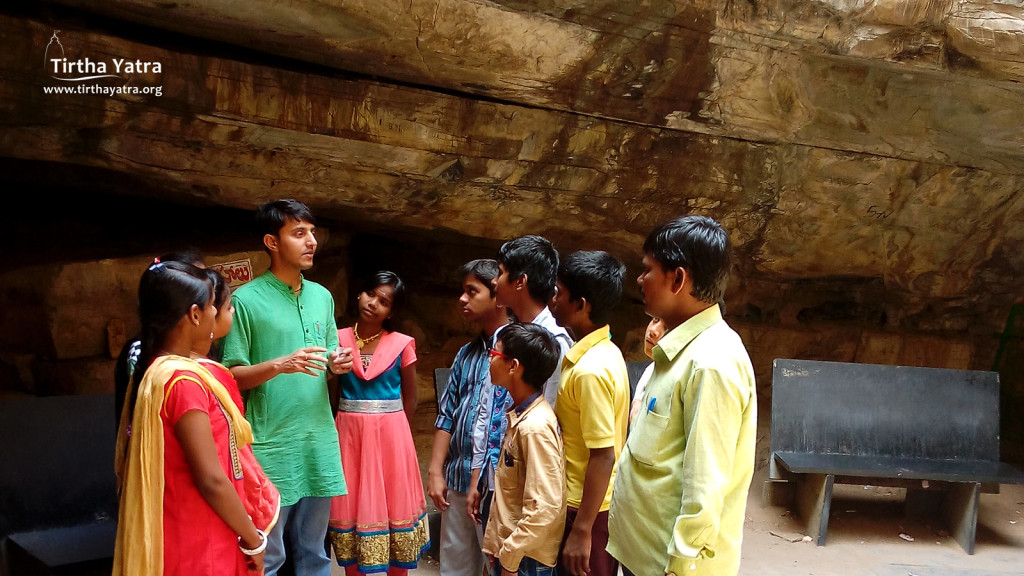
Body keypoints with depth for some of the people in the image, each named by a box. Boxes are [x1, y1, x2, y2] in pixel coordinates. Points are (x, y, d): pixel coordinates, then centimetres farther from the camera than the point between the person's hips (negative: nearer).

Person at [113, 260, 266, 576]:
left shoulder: (152, 373, 6)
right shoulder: (183, 380, -22)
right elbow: (211, 480, -22)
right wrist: (253, 538, -11)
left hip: (179, 537, 9)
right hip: (200, 548, -9)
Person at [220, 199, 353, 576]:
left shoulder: (322, 297, 10)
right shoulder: (246, 300, -7)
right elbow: (231, 376, -8)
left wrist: (336, 365, -4)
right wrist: (280, 365, -22)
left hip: (319, 443, 5)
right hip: (270, 447, -5)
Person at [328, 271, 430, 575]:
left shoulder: (402, 344, -3)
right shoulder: (339, 339, 0)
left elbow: (410, 398, 4)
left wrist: (390, 429, 5)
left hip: (390, 434, -1)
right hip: (349, 433, 1)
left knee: (393, 502, 7)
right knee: (353, 503, 7)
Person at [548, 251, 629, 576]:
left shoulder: (590, 369, -25)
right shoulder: (603, 352, 4)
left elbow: (603, 456, -24)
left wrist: (581, 530, -20)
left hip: (588, 507, -9)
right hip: (594, 501, 9)